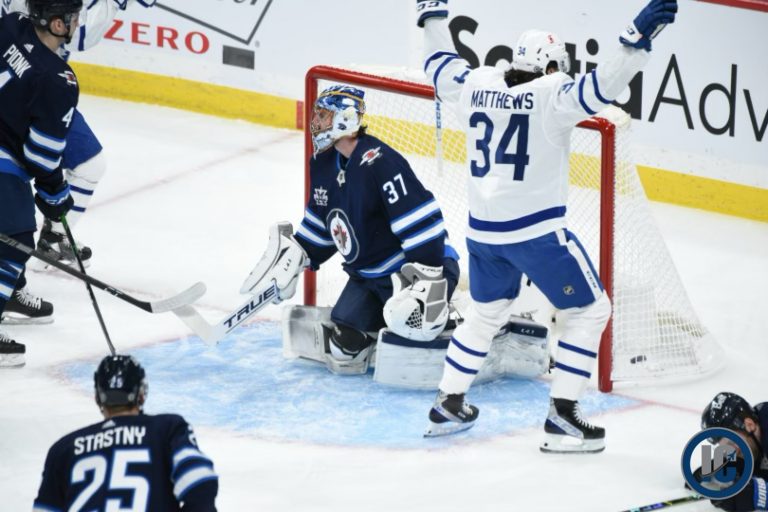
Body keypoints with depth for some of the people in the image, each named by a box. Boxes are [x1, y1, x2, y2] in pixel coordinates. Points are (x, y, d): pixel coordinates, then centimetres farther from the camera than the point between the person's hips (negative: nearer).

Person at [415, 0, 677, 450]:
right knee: (590, 310, 7)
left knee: (488, 312, 28)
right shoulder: (551, 94, -13)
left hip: (483, 229, 7)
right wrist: (638, 38, -35)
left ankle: (448, 405, 31)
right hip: (537, 232, -7)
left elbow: (441, 66, 23)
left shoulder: (477, 86, 4)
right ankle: (562, 417, 1)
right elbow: (598, 89, -30)